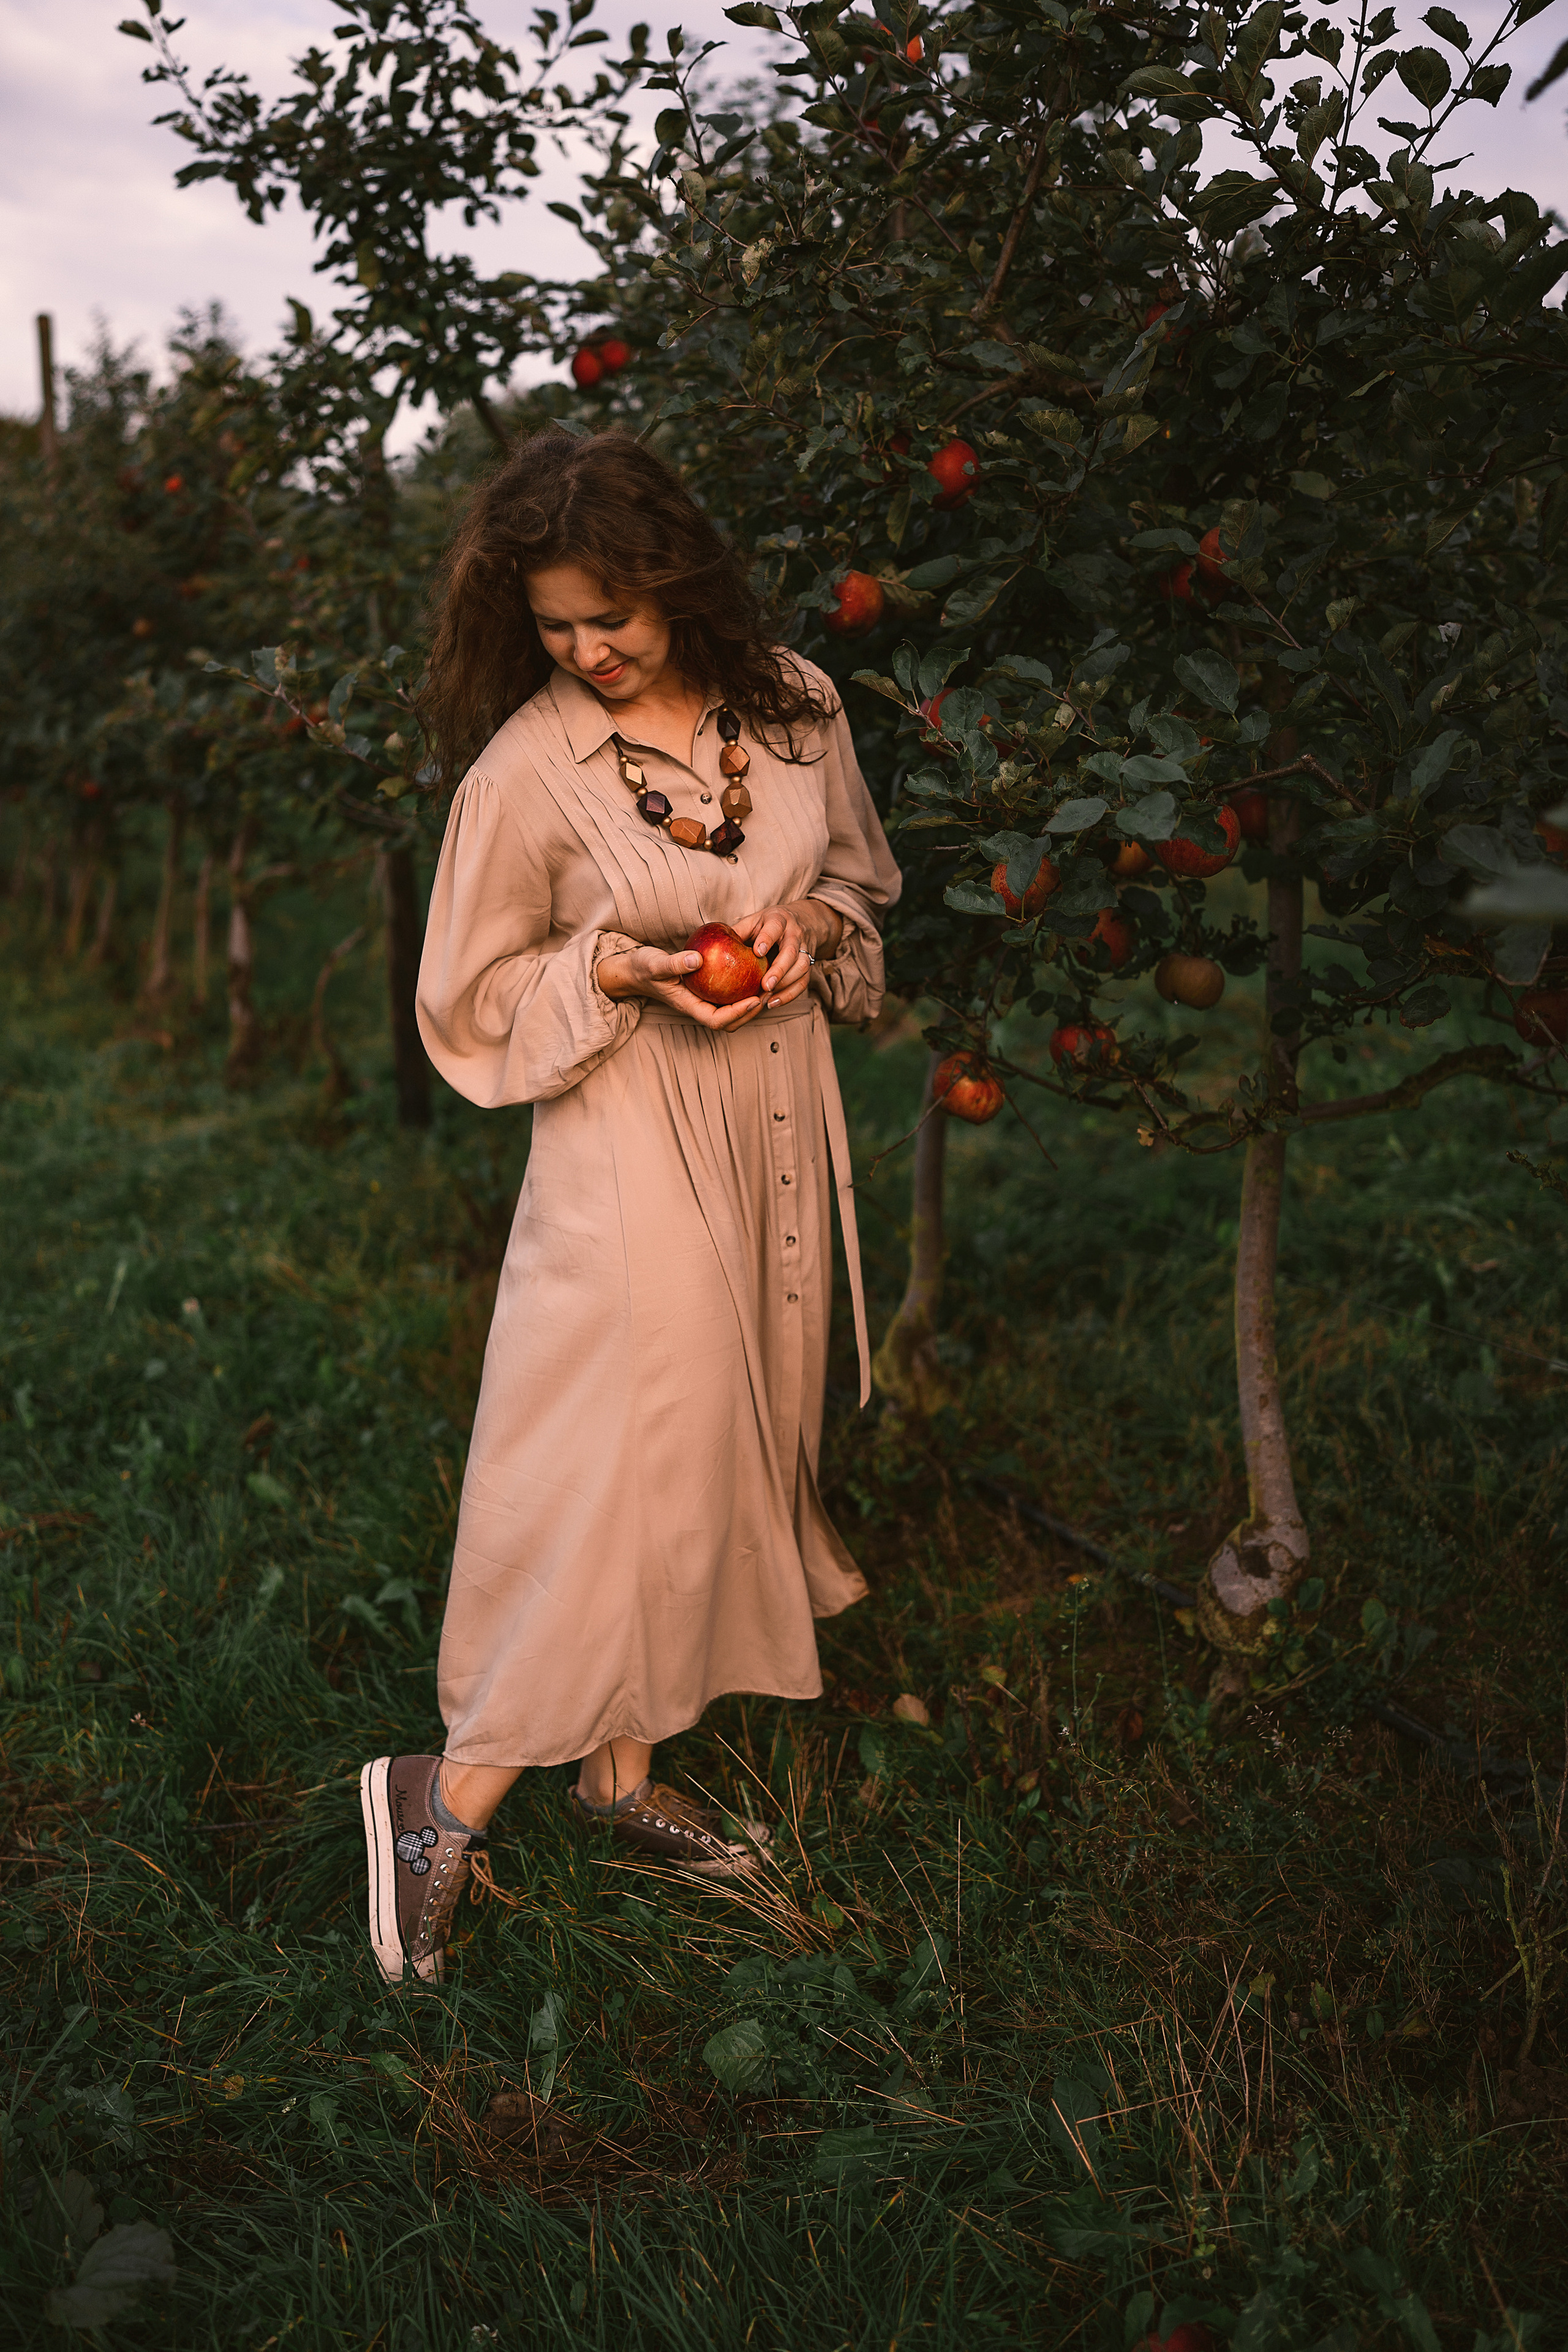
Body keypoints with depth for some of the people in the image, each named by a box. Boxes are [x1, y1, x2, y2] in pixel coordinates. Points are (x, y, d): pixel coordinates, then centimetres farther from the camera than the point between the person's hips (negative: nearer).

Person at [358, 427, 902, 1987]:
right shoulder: (527, 770, -12)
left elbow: (861, 874, 16)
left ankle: (620, 1771, 28)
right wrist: (623, 970, -19)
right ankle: (451, 1793, 11)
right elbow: (477, 999, -4)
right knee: (616, 1459, -7)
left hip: (777, 1116, 6)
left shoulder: (792, 704, 1)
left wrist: (811, 922, -6)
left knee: (725, 1435, 11)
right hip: (629, 1138, -6)